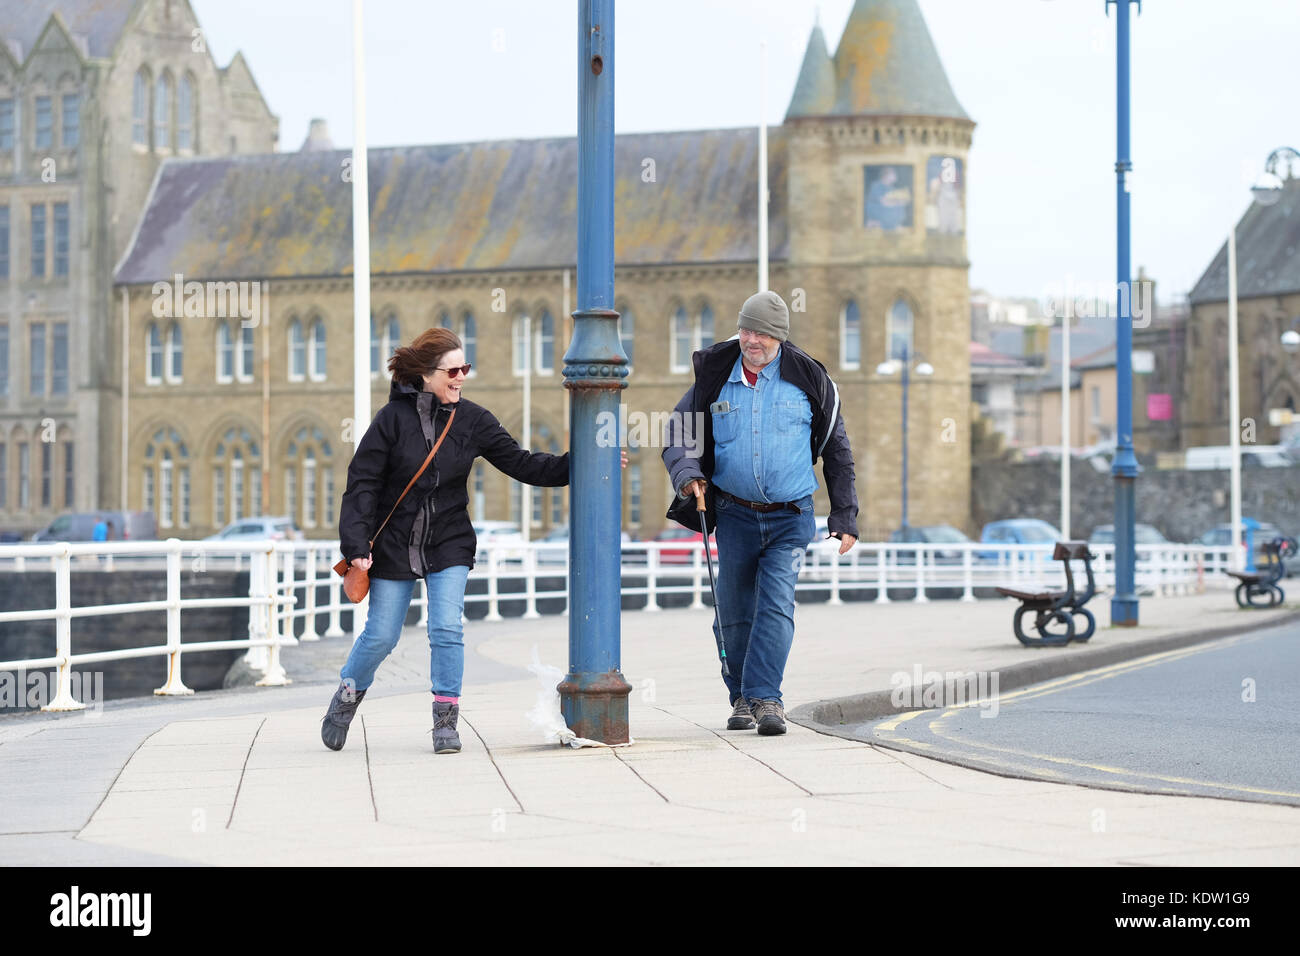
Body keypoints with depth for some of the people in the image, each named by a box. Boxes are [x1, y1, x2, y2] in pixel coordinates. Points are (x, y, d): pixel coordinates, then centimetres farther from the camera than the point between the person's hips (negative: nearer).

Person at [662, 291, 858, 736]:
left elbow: (837, 449, 7)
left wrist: (845, 515, 5)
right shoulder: (715, 377, 0)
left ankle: (766, 698, -18)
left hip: (791, 518, -2)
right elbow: (677, 431, 10)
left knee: (776, 604, -15)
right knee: (734, 611, 6)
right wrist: (686, 472, -11)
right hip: (735, 514, 2)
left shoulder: (807, 378, -2)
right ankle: (741, 698, 21)